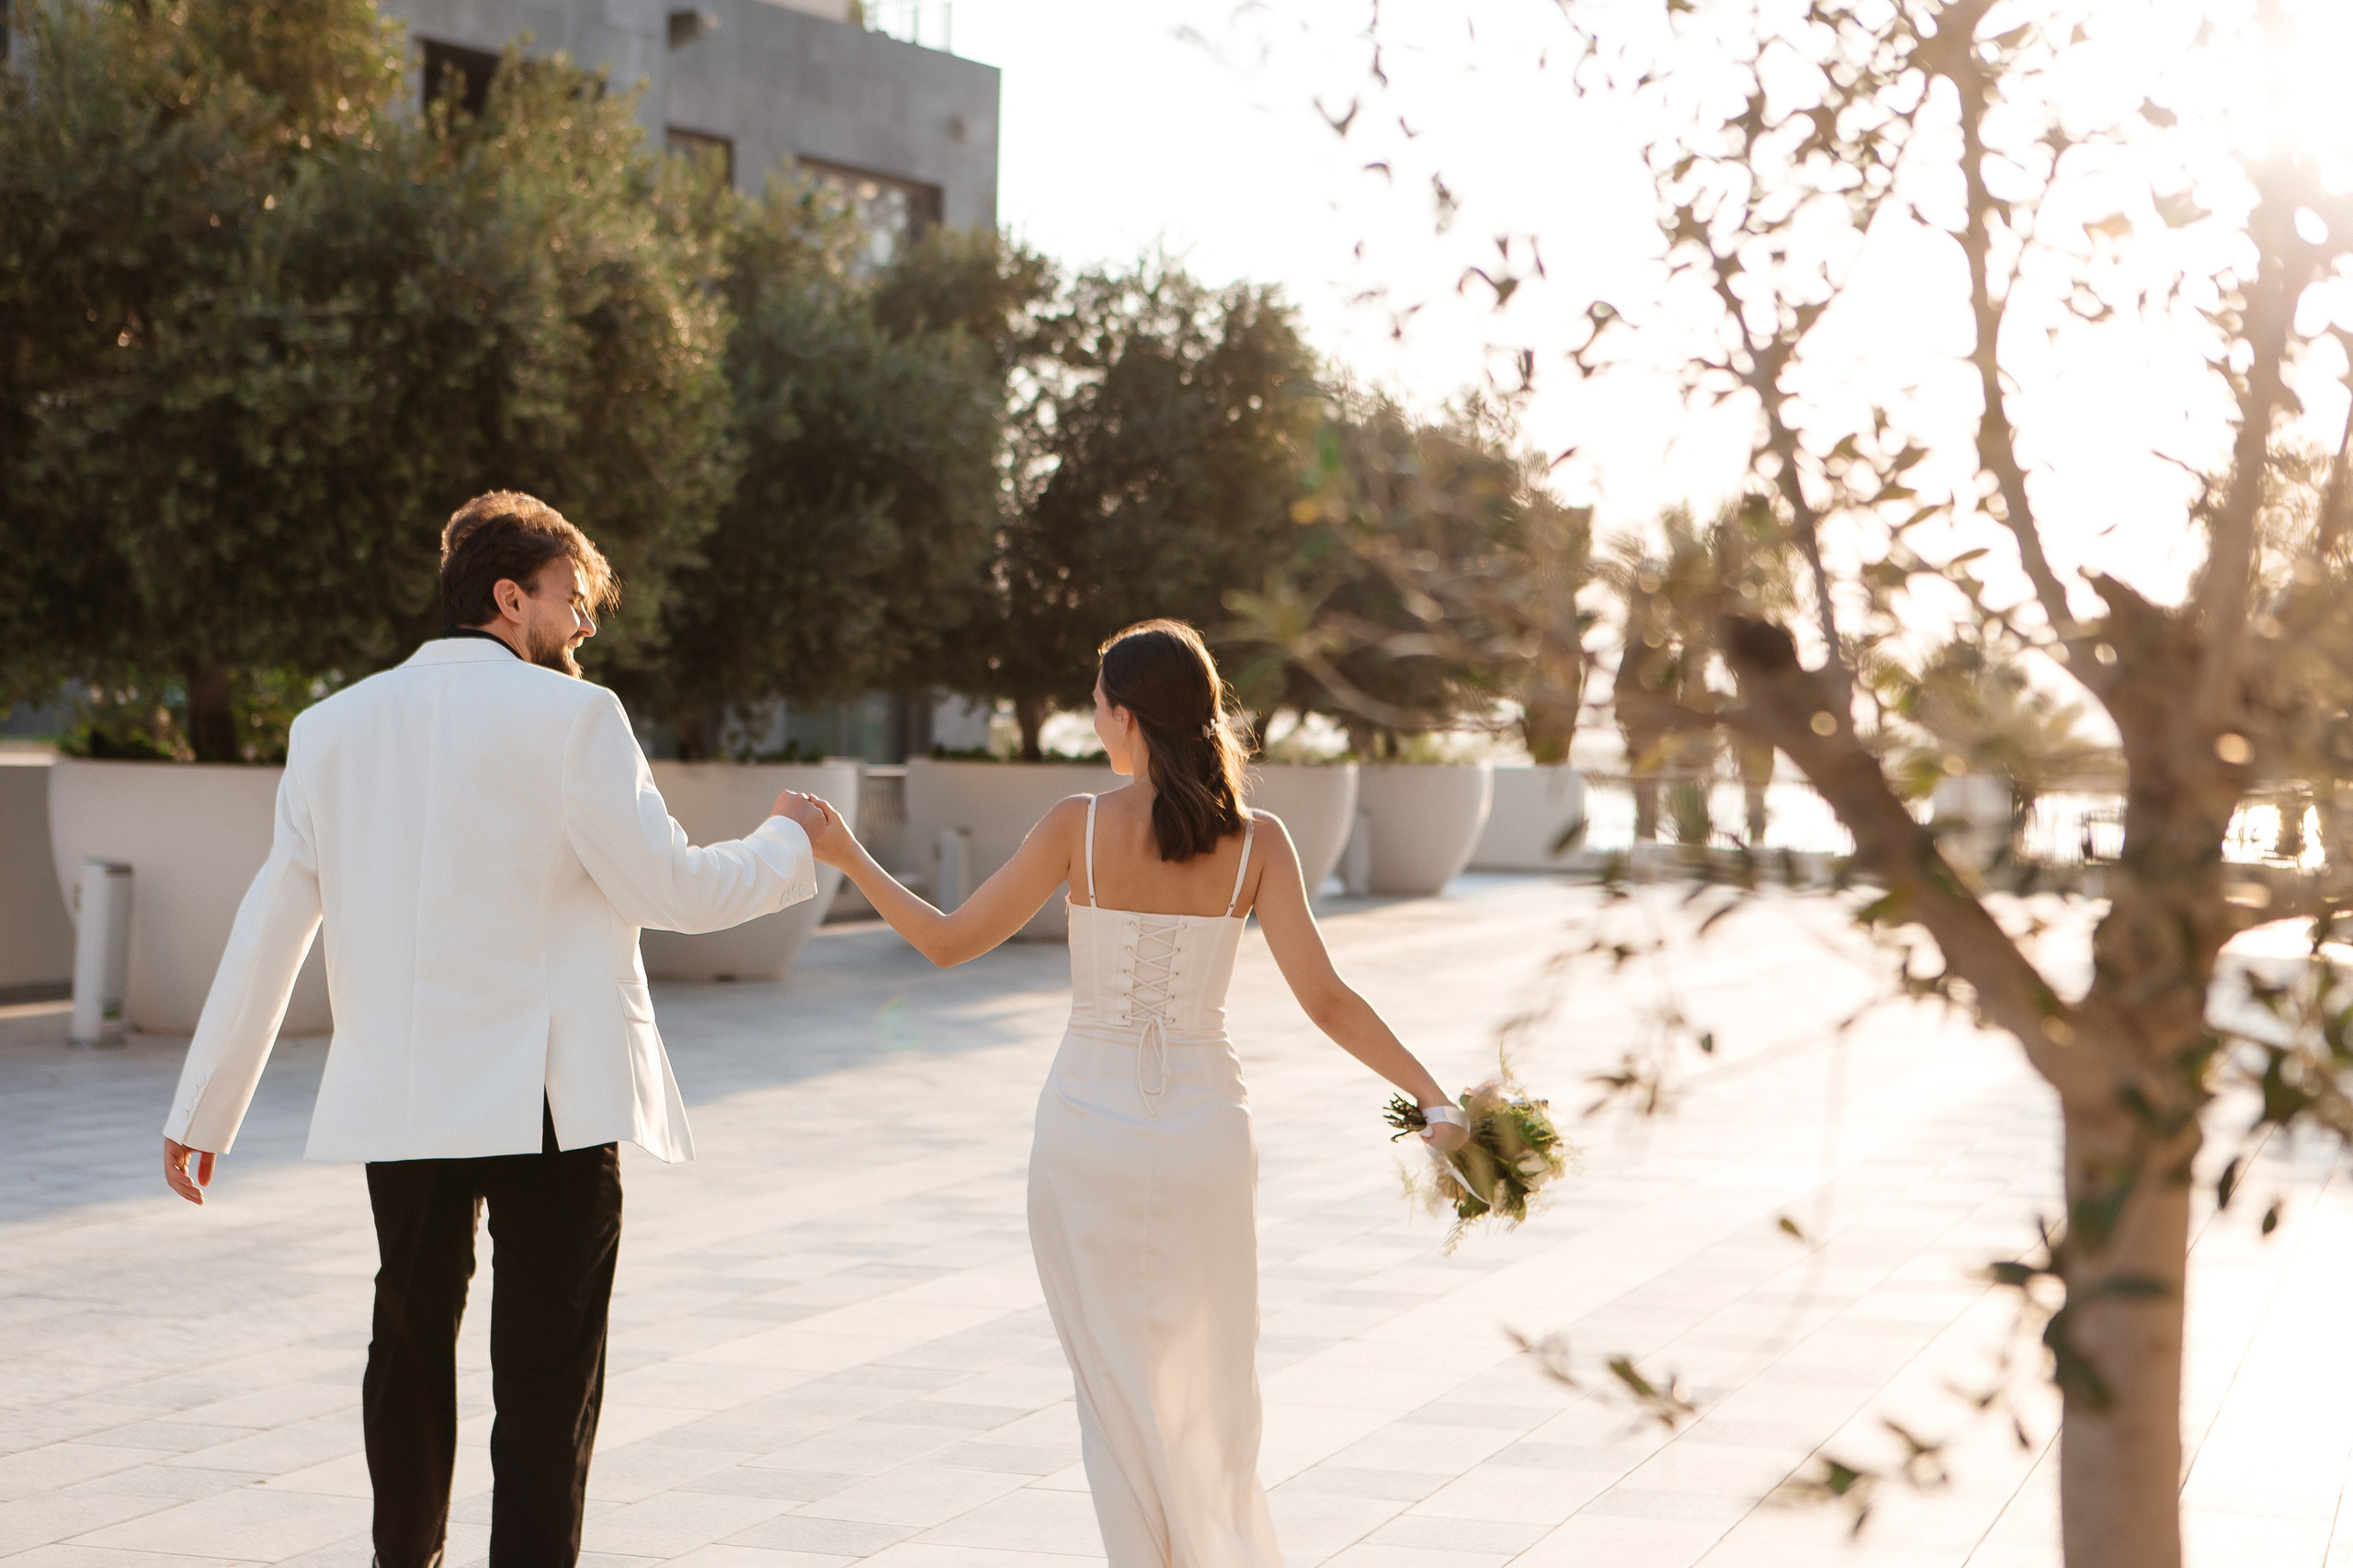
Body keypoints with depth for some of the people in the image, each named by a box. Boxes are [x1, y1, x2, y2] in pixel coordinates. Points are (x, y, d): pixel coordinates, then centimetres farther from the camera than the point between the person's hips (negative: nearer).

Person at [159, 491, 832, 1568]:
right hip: (546, 1099, -5)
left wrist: (202, 1110, 15)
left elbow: (269, 928, 9)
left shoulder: (336, 726, 8)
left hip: (398, 1103, 5)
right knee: (547, 1379, 0)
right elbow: (666, 888, -10)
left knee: (410, 1347, 23)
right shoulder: (569, 717, -7)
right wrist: (787, 845, 9)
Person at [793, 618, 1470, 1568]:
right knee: (1210, 1380, 19)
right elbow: (1324, 999, -12)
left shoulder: (1081, 825, -11)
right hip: (1205, 1125, 1)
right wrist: (1436, 1101, -9)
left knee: (1118, 1387, 11)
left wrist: (847, 857, 3)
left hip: (1088, 1128, -1)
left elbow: (947, 941, -6)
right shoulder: (1256, 841, -7)